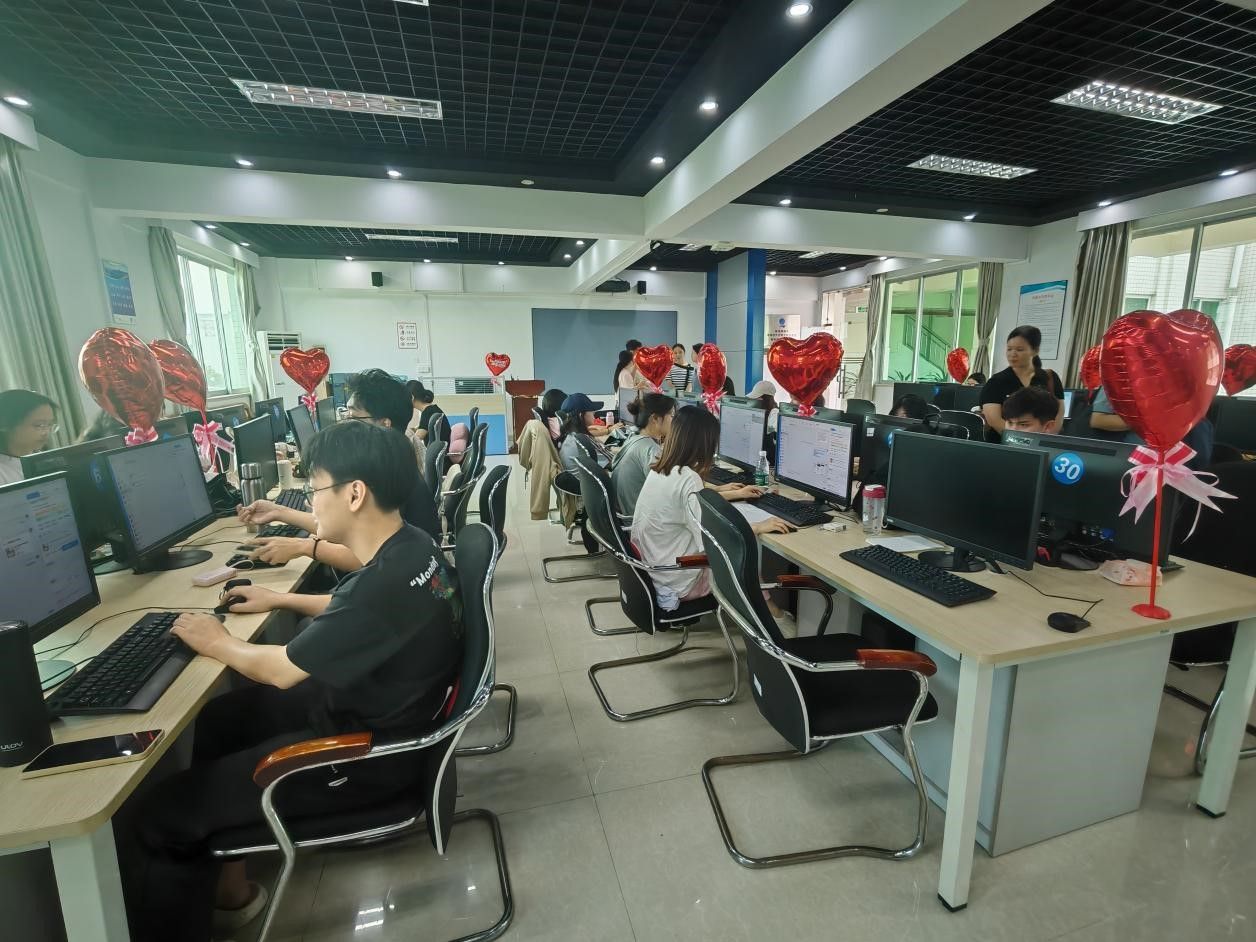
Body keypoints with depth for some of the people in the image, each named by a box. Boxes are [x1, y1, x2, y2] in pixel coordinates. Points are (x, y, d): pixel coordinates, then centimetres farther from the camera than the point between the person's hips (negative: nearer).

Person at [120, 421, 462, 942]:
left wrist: (216, 642, -2)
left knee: (162, 814, -4)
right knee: (220, 716, 22)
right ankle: (225, 883, 33)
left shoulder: (387, 581, -34)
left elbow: (282, 670, -20)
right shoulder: (409, 546, -5)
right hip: (370, 708, 9)